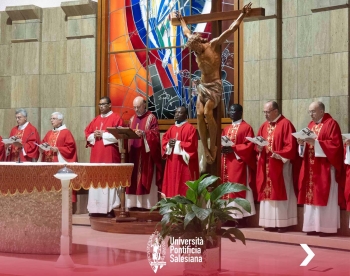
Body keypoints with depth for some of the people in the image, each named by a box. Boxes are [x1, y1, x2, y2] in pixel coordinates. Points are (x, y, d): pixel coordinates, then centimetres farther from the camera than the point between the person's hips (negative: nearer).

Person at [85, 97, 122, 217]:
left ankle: (110, 208, -5)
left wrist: (103, 134, -13)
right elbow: (87, 134, 16)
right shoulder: (96, 119, 18)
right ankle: (96, 208, 7)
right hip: (96, 154, 6)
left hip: (109, 154, -6)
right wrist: (94, 136, -5)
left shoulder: (116, 118, -1)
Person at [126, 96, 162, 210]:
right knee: (133, 179, 4)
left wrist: (143, 133, -28)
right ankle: (134, 203, 7)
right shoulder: (132, 119, 18)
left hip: (146, 154, -6)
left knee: (146, 179, -6)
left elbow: (155, 134, -12)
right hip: (133, 153, 6)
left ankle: (147, 203, -4)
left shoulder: (151, 118, -1)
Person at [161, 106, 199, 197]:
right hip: (172, 163, 7)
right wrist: (169, 144, -7)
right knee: (171, 185, 5)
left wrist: (178, 143, -13)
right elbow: (164, 141, 15)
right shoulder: (171, 129, 16)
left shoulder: (190, 128, -5)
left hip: (184, 163, -7)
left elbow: (191, 145, -13)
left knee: (184, 188, -6)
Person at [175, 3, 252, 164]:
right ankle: (205, 149, -14)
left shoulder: (214, 45, -8)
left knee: (207, 112, -25)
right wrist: (181, 20, 39)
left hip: (215, 86, -6)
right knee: (199, 114, -15)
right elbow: (187, 32, 27)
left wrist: (243, 15, -11)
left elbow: (231, 30, -10)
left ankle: (213, 146, -14)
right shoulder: (196, 50, 8)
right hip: (202, 86, 6)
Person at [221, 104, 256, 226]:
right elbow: (221, 143, 17)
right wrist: (223, 147, -6)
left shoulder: (247, 128, -3)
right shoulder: (226, 129, 19)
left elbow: (249, 146, -12)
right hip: (227, 164, 7)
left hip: (239, 163, -7)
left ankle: (241, 217, -6)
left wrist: (233, 148, -19)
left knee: (239, 189, -8)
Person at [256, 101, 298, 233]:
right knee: (267, 192, 6)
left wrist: (279, 155, -23)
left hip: (280, 165, -7)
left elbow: (291, 145, -13)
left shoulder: (286, 124, -7)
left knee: (280, 192, -4)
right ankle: (270, 222, 12)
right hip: (266, 165, 7)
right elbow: (258, 143, 15)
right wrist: (259, 148, -6)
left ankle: (282, 222, 1)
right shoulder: (264, 126, 14)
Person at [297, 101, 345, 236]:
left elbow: (335, 144, -16)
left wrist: (315, 142, -22)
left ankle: (326, 227, -1)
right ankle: (313, 226, 9)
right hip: (311, 168, 7)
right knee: (312, 196, 5)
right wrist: (302, 143, -5)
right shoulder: (311, 124, 16)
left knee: (324, 197, -5)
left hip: (325, 169, -7)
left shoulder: (331, 124, -7)